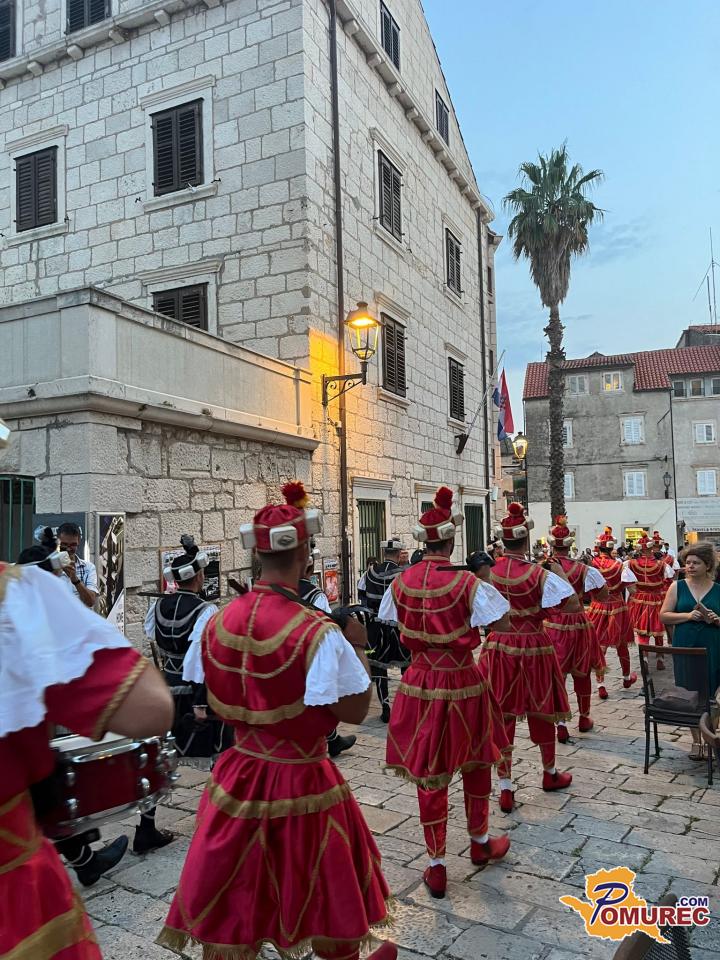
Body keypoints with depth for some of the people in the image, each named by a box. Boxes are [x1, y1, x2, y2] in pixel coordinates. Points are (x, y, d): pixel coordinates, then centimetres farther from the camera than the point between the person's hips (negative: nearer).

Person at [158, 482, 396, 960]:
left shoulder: (218, 621, -6)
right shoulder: (318, 632, -23)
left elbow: (217, 702, 5)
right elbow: (355, 710, -18)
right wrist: (358, 646, -6)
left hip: (239, 775, 5)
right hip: (301, 783, -4)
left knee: (230, 906, 19)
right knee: (326, 898, 20)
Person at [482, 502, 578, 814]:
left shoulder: (489, 572, -5)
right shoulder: (540, 574, -14)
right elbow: (574, 605, -16)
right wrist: (560, 576, -4)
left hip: (498, 647, 2)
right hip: (533, 648, -2)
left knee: (502, 715, 6)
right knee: (541, 710, 16)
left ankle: (505, 788, 8)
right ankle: (550, 773, 36)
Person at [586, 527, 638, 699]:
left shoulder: (590, 565, -10)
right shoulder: (619, 565, -12)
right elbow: (632, 590, -13)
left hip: (598, 609, 0)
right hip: (617, 609, 0)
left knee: (600, 647, 5)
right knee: (621, 644, 18)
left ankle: (600, 685, -3)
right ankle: (627, 677, 39)